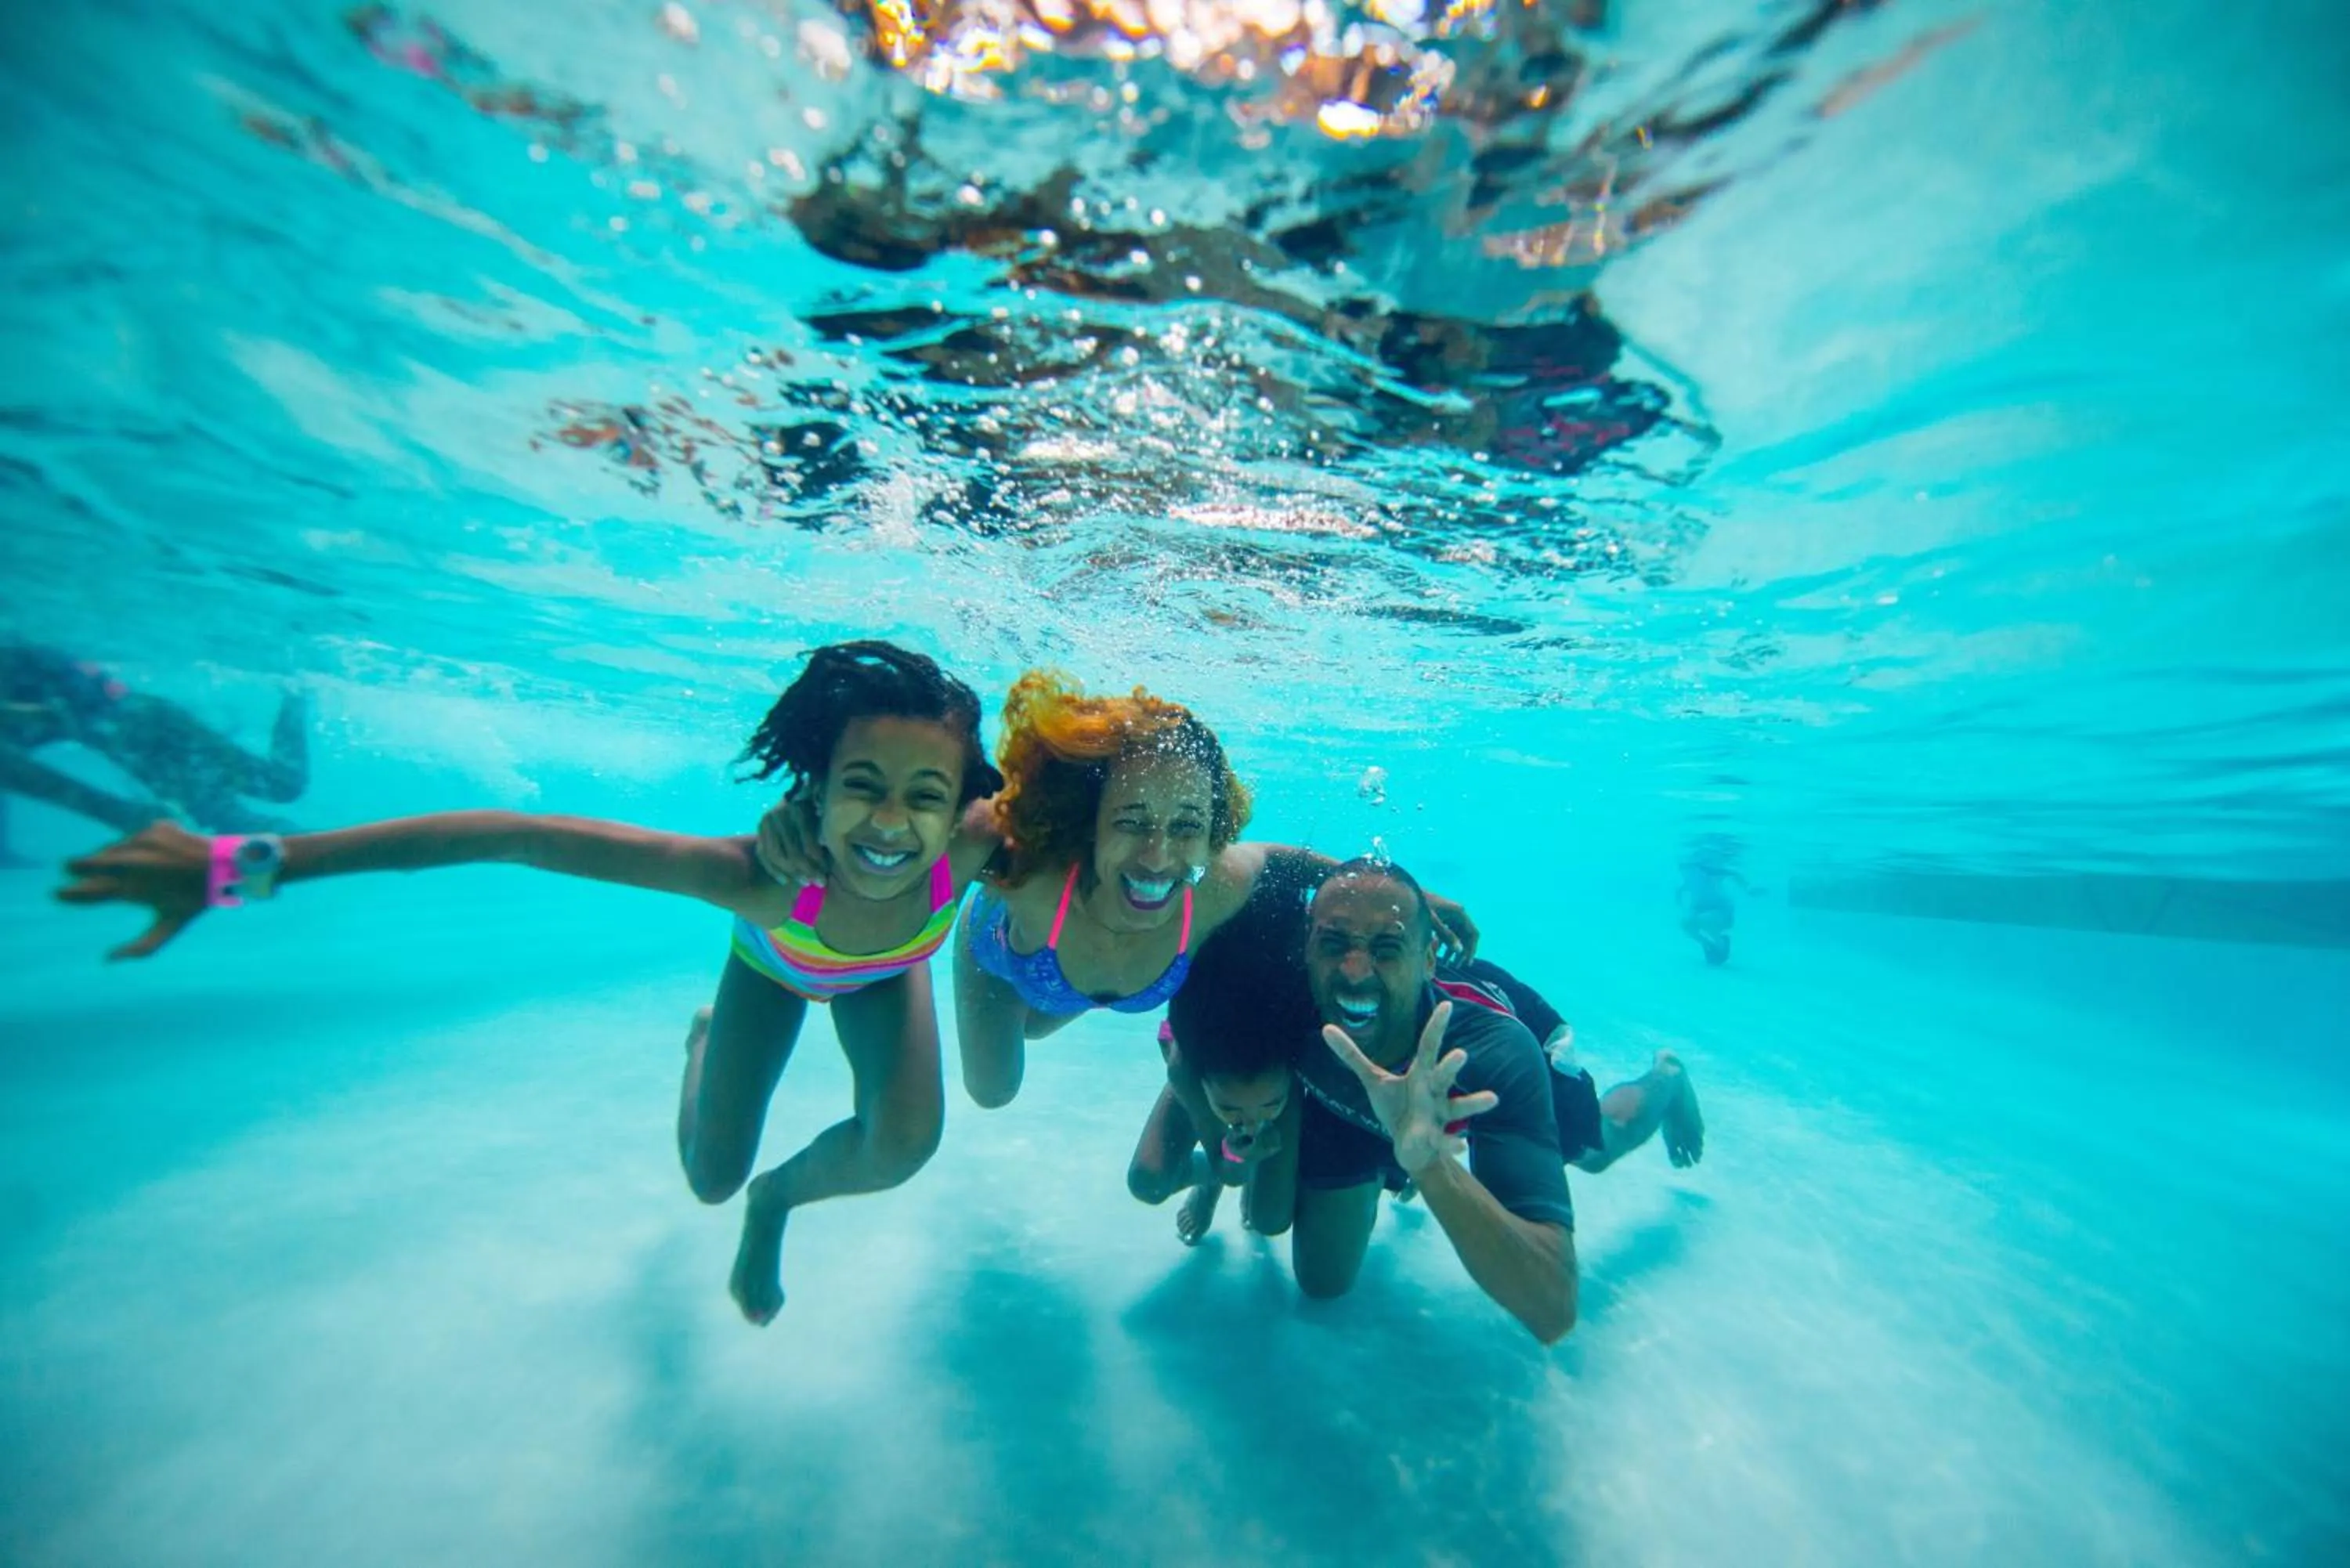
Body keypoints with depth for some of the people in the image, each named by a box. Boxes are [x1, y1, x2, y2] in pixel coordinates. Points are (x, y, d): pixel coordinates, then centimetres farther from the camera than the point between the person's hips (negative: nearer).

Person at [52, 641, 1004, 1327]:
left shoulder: (977, 845, -44)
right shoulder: (761, 877, -48)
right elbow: (507, 836, -44)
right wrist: (252, 865, -43)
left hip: (886, 976, 1)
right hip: (773, 962, -1)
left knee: (902, 1147, -22)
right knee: (709, 1180, 13)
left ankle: (777, 1201, 17)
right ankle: (704, 1037, 49)